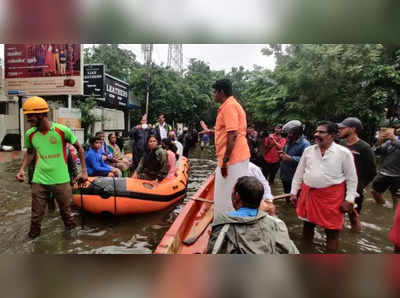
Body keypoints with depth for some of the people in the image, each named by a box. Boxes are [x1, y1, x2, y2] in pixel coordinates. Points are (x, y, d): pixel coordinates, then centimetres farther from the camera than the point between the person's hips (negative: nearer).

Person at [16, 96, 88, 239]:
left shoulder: (62, 130, -12)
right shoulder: (30, 134, -1)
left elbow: (79, 148, -1)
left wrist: (84, 171, -3)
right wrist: (22, 168, 2)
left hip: (61, 180, -2)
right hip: (39, 181, 2)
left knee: (66, 212, 14)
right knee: (36, 217, 10)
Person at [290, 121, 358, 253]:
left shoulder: (344, 153, -8)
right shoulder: (308, 150, 2)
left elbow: (351, 178, -2)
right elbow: (299, 173, 8)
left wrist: (349, 199, -6)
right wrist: (294, 192, 7)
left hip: (332, 195, -3)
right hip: (308, 193, 4)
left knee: (332, 229, 7)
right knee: (308, 223, 17)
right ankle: (306, 250, 38)